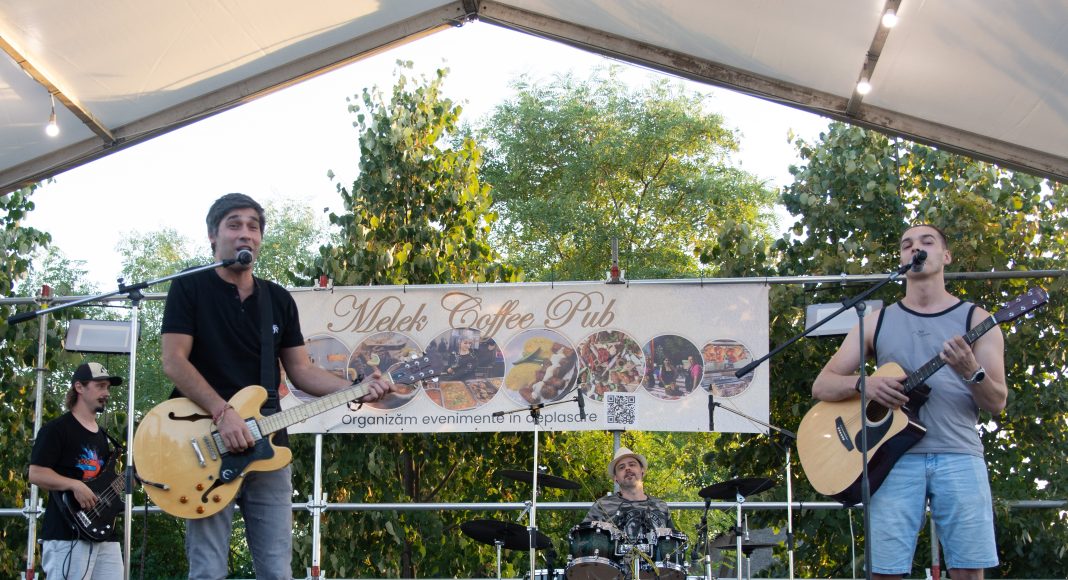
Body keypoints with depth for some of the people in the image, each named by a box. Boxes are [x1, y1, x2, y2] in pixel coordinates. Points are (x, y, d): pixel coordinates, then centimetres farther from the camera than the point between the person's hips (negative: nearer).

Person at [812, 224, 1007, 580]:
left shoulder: (976, 320, 11)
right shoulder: (877, 322, 15)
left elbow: (997, 403, 4)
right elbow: (821, 386, 11)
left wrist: (971, 373, -17)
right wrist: (864, 384, -10)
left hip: (959, 456, -1)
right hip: (895, 456, 1)